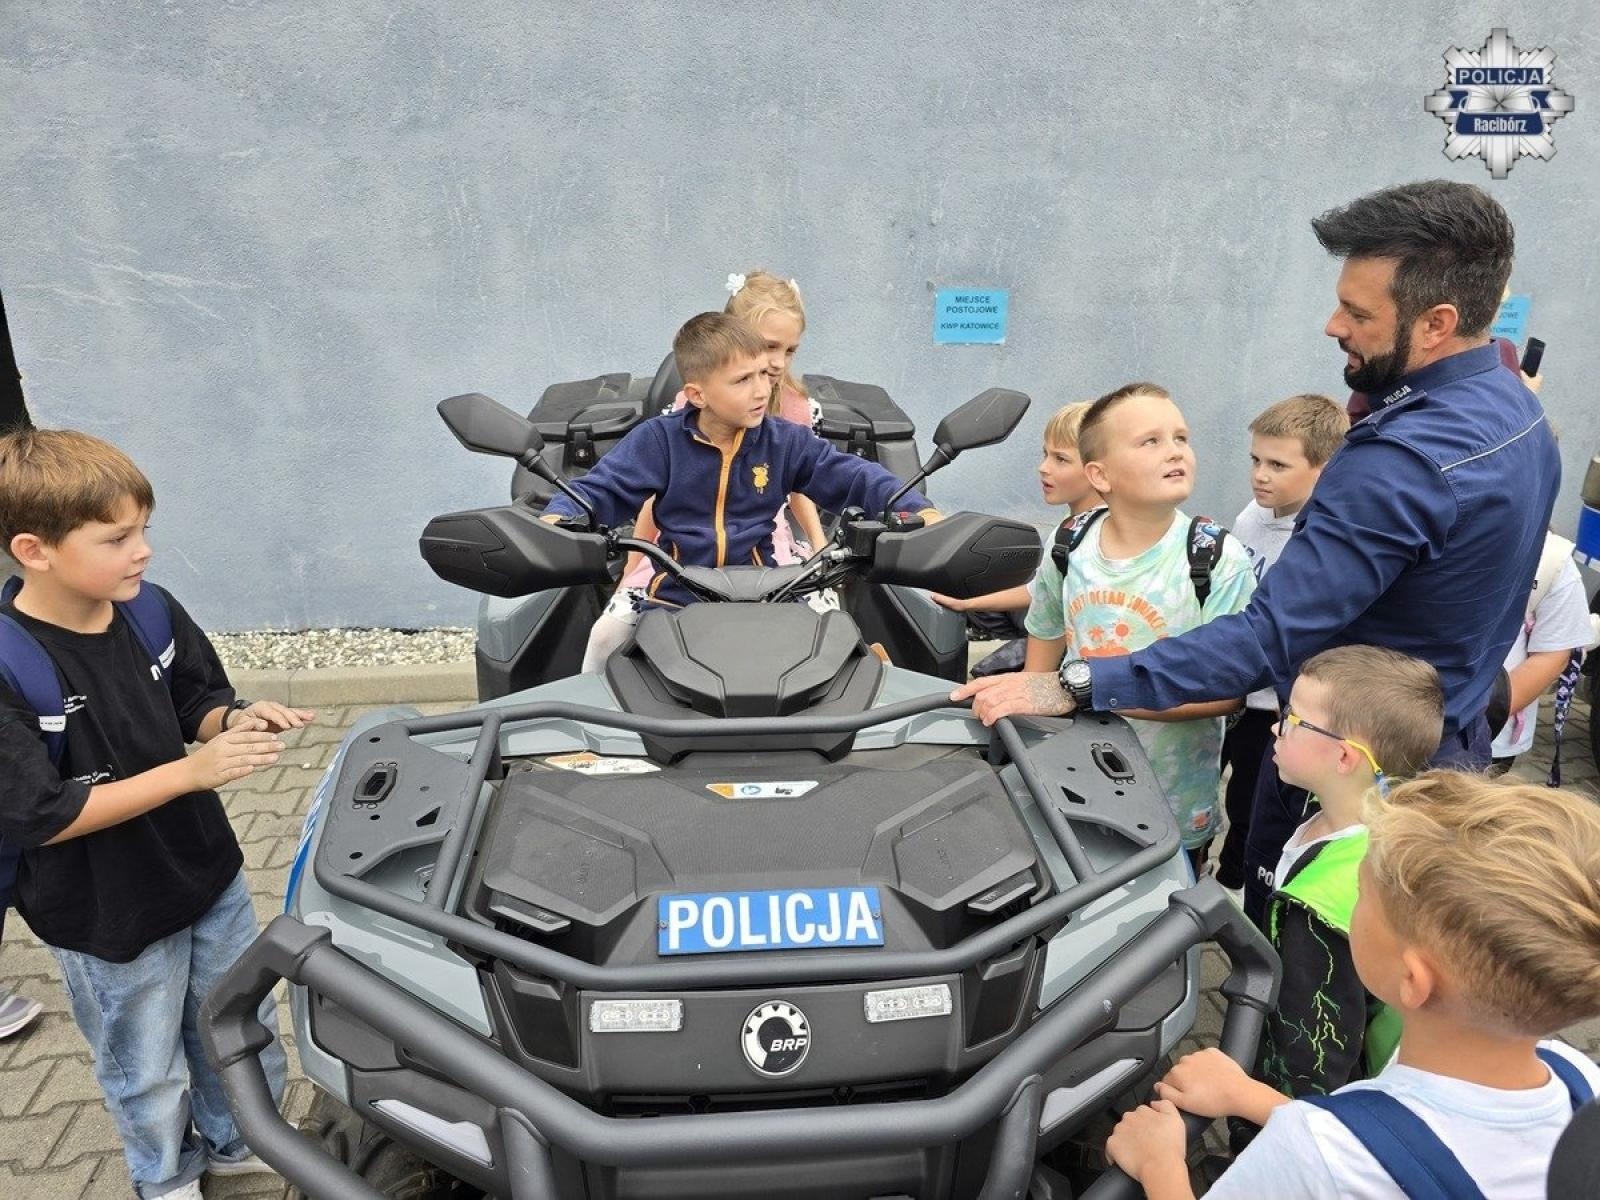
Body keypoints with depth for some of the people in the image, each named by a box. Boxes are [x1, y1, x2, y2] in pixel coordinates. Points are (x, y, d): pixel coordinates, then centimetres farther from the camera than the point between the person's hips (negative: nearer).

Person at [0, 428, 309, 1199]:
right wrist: (190, 772, -32)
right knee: (146, 1071, 20)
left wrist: (235, 720, -19)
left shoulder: (151, 610, -11)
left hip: (208, 872, 5)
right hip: (108, 917, -5)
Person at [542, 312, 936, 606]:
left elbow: (852, 477, 3)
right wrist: (555, 521, -24)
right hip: (676, 596, -1)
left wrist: (917, 509, -11)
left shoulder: (787, 442, 3)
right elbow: (600, 490, -3)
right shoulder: (658, 440, -2)